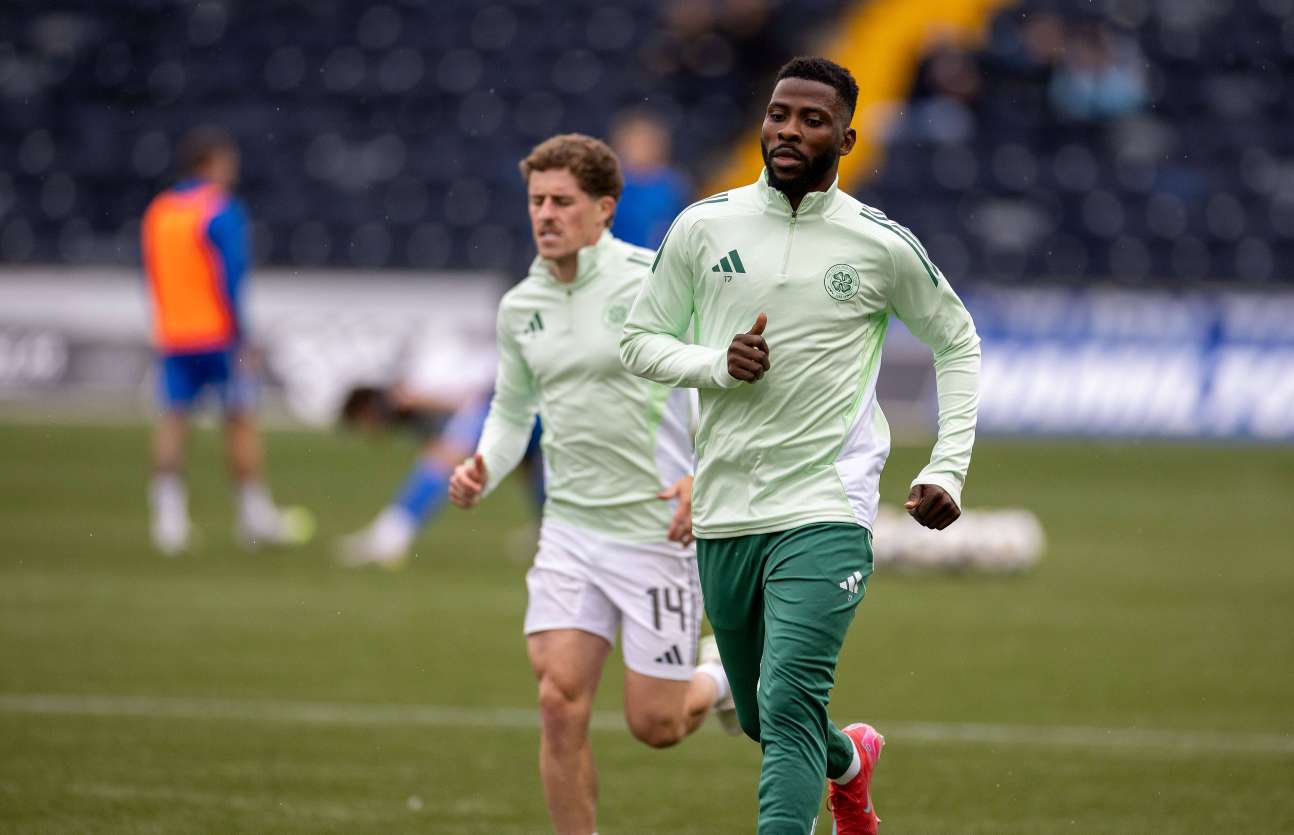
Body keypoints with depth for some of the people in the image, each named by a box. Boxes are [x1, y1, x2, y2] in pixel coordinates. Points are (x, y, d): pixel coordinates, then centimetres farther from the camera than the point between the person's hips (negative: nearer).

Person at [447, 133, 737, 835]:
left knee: (654, 725, -1)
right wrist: (484, 472, 1)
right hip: (570, 532, 4)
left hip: (658, 529, -4)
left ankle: (723, 677, 34)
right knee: (560, 703, -10)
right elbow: (512, 408, 21)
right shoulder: (520, 307, 6)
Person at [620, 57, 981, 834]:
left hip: (826, 513, -4)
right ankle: (851, 760, 50)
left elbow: (958, 343, 12)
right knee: (761, 715, 18)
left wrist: (948, 470, 3)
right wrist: (717, 364, -12)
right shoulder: (703, 227, 3)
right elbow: (641, 340, 9)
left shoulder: (882, 245, -1)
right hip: (723, 512, 4)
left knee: (788, 704, -20)